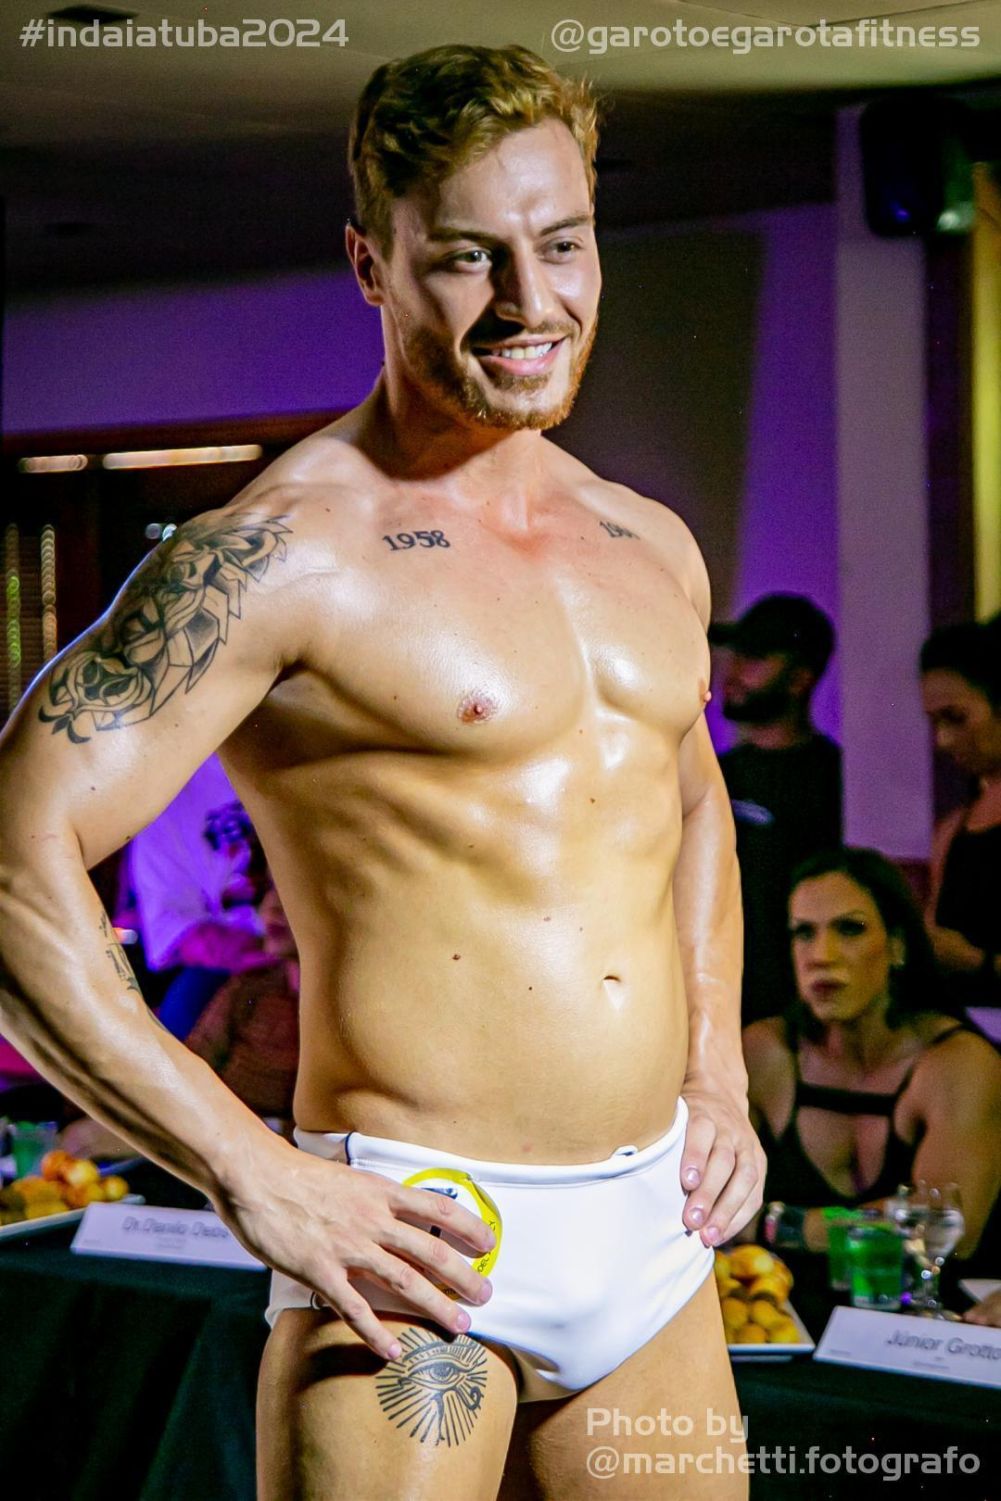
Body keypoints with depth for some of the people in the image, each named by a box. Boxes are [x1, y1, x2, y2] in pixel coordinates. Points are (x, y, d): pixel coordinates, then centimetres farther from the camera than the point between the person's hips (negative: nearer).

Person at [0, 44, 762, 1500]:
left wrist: (718, 1078, 14)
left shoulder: (654, 549, 10)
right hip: (422, 1247, -6)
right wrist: (256, 1177, -21)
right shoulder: (280, 552, -12)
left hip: (655, 1230, 7)